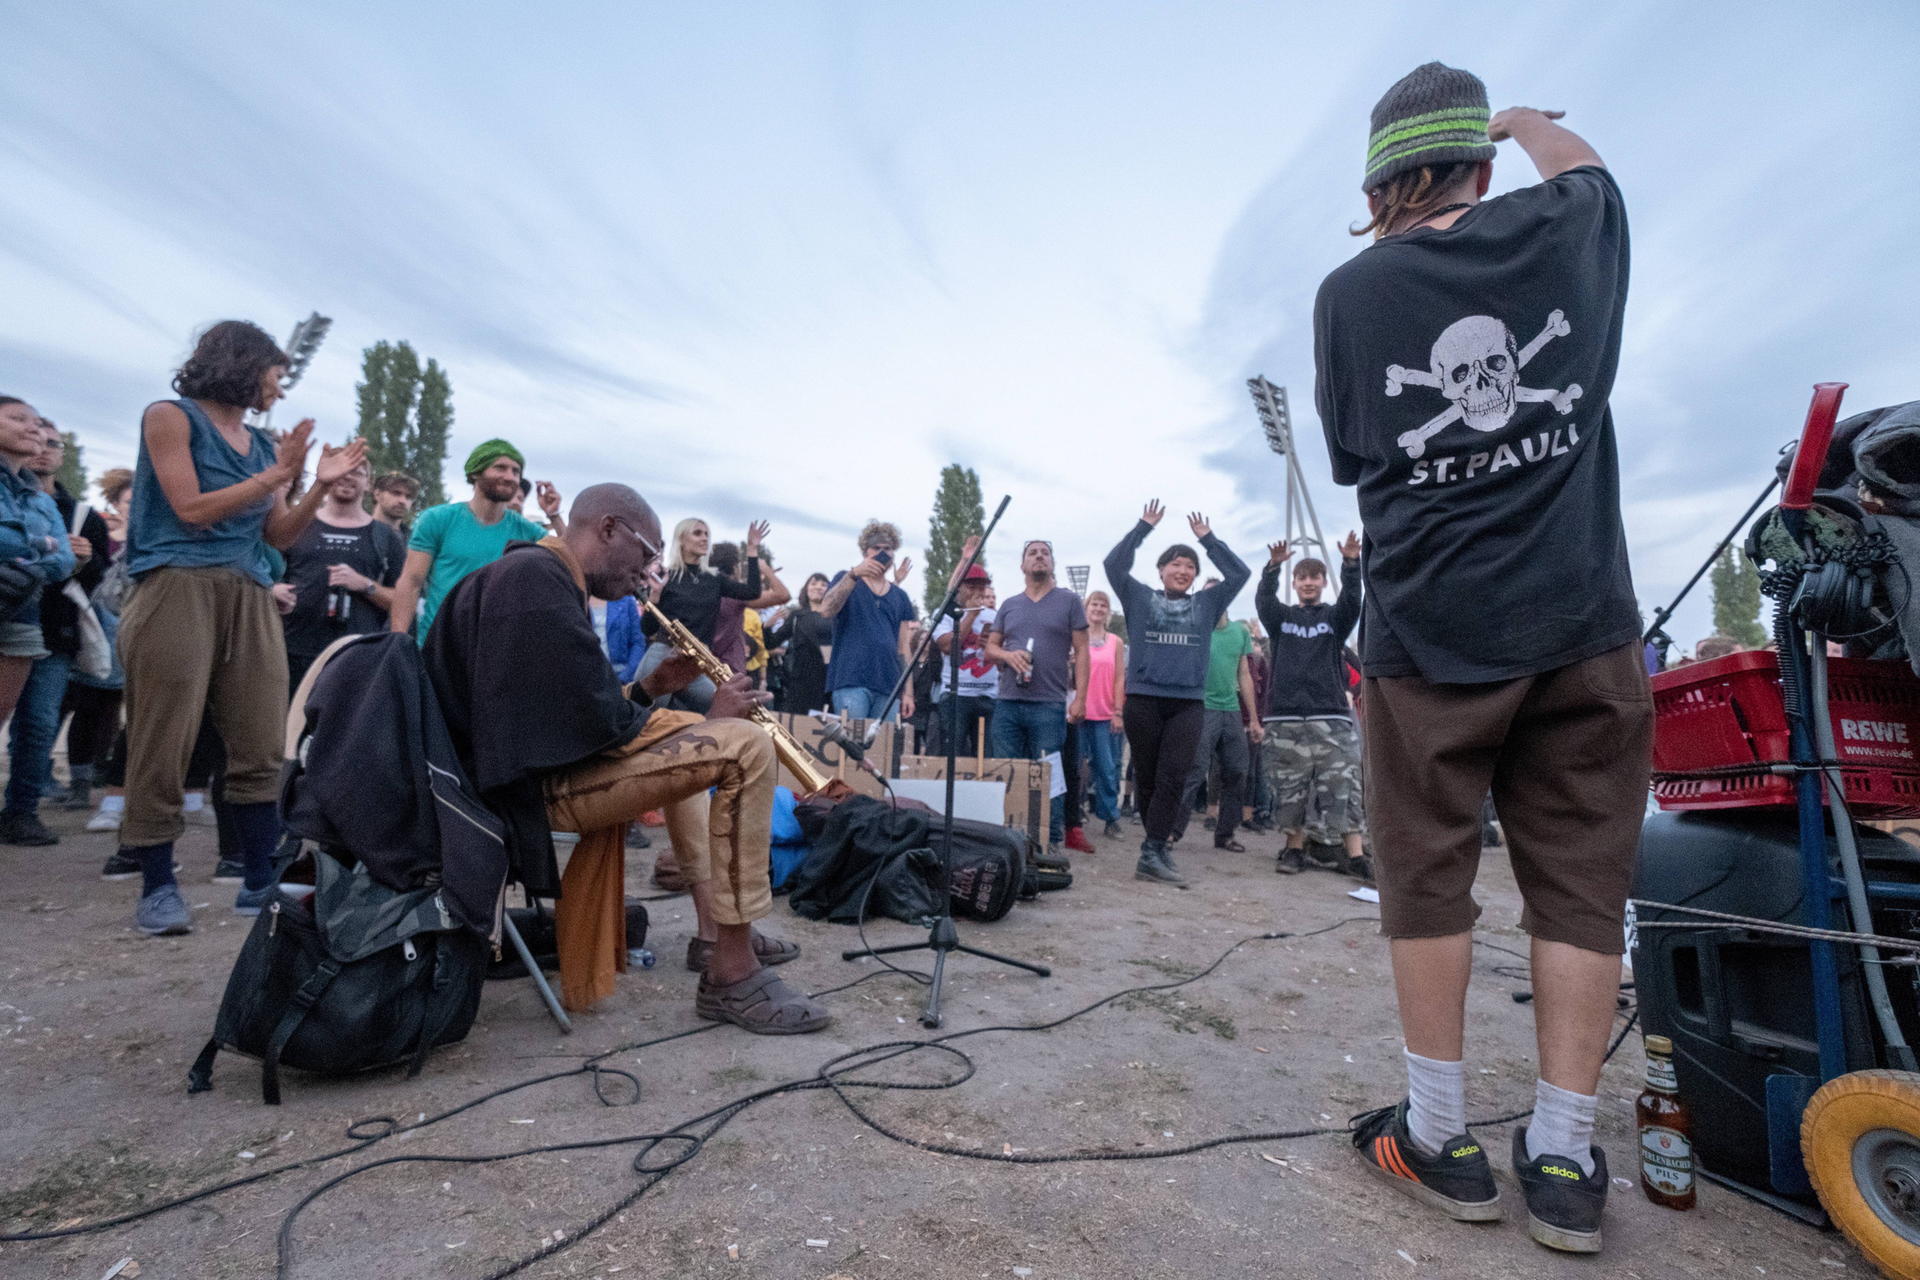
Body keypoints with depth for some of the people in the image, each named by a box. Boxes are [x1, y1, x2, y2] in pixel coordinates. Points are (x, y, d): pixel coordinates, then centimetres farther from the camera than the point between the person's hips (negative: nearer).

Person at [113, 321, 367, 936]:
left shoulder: (264, 444, 18)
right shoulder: (171, 416, 4)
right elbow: (192, 510, -5)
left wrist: (320, 485, 4)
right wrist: (275, 476, -6)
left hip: (251, 600, 5)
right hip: (179, 589, -5)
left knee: (260, 747, 0)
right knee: (164, 745, -4)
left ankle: (259, 881, 5)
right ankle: (158, 887, 6)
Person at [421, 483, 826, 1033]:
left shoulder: (538, 575, 17)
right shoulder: (538, 577, -17)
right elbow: (594, 721, -25)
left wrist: (649, 689, 10)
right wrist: (704, 721, -12)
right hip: (539, 781, -12)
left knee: (681, 748, 30)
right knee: (747, 748, -22)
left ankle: (713, 930, 24)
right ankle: (732, 975, -13)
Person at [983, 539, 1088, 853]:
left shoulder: (1069, 601, 5)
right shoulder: (1009, 605, 16)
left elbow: (1081, 652, 1)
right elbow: (990, 649, 16)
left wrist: (1080, 698, -8)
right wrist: (1008, 654, -8)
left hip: (1050, 705, -4)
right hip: (1007, 703, 4)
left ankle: (1052, 843, 9)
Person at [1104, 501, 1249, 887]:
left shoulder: (1207, 604, 16)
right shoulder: (1140, 598, 11)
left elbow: (1239, 574, 13)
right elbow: (1114, 564, 4)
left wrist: (1208, 538, 14)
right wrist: (1143, 527, 4)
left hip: (1189, 703, 1)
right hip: (1143, 698, -1)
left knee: (1173, 778, -10)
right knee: (1146, 777, 3)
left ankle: (1151, 854, -10)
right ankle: (1158, 848, 15)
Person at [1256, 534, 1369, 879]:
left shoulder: (1335, 617, 13)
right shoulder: (1281, 617, 13)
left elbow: (1353, 600, -7)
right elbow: (1263, 600, -6)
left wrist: (1351, 563, -25)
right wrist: (1273, 566, -24)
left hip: (1333, 718, 0)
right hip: (1286, 718, 1)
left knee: (1344, 789, -5)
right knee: (1290, 791, 4)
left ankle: (1356, 856, -3)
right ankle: (1294, 850, 16)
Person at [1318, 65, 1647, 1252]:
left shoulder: (1350, 290, 2)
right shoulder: (1565, 228, 7)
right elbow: (1581, 163, 32)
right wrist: (1525, 123, 52)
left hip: (1429, 630, -1)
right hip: (1581, 620, 2)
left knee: (1428, 882, 7)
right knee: (1580, 884, 7)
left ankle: (1441, 1137, 16)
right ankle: (1564, 1159, 14)